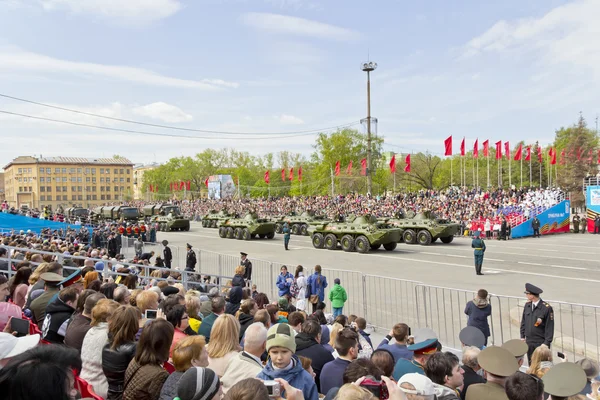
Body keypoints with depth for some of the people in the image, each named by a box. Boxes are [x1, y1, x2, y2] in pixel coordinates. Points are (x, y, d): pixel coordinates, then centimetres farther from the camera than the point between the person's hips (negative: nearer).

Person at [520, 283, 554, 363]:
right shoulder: (527, 305, 2)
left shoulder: (546, 308, -14)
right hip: (529, 341, 5)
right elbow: (523, 322, 12)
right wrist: (522, 336, 10)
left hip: (541, 342, -5)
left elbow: (549, 327, -11)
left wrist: (546, 343, -12)